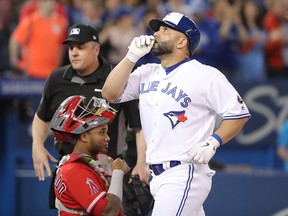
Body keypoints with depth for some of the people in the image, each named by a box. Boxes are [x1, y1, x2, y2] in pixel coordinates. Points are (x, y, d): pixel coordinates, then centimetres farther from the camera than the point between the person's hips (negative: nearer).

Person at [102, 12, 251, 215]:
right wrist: (132, 55, 1)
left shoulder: (206, 75, -5)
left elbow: (239, 113, -5)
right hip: (158, 176, 7)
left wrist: (213, 142, -17)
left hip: (184, 175, -7)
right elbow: (110, 94, 6)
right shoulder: (147, 73, 14)